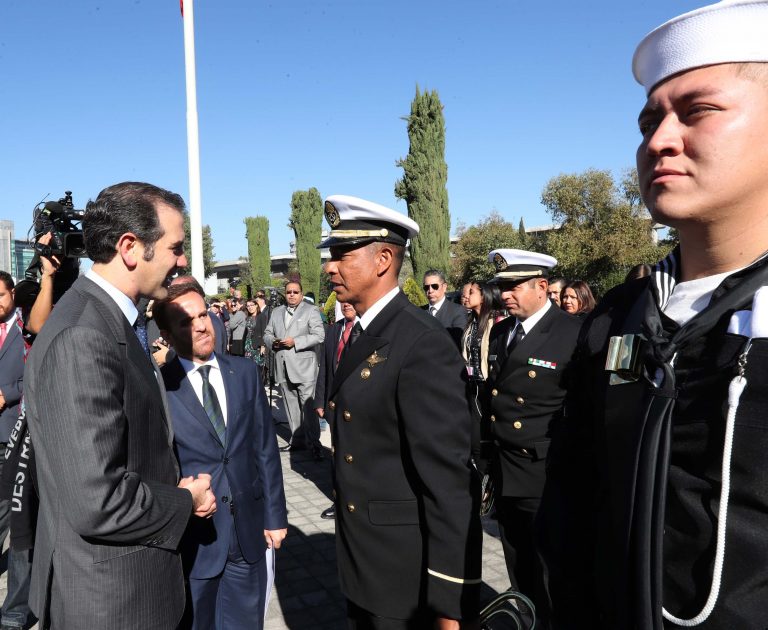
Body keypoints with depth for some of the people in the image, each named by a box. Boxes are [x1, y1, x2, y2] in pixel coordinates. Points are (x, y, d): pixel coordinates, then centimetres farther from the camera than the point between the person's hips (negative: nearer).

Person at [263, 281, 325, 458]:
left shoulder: (311, 311, 0)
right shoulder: (276, 312, 17)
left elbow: (319, 336, -10)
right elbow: (267, 334, 20)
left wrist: (295, 342, -16)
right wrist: (273, 342, -4)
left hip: (303, 367, -5)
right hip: (283, 367, 6)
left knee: (308, 405, -8)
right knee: (290, 404, 11)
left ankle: (313, 442, -2)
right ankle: (296, 439, 21)